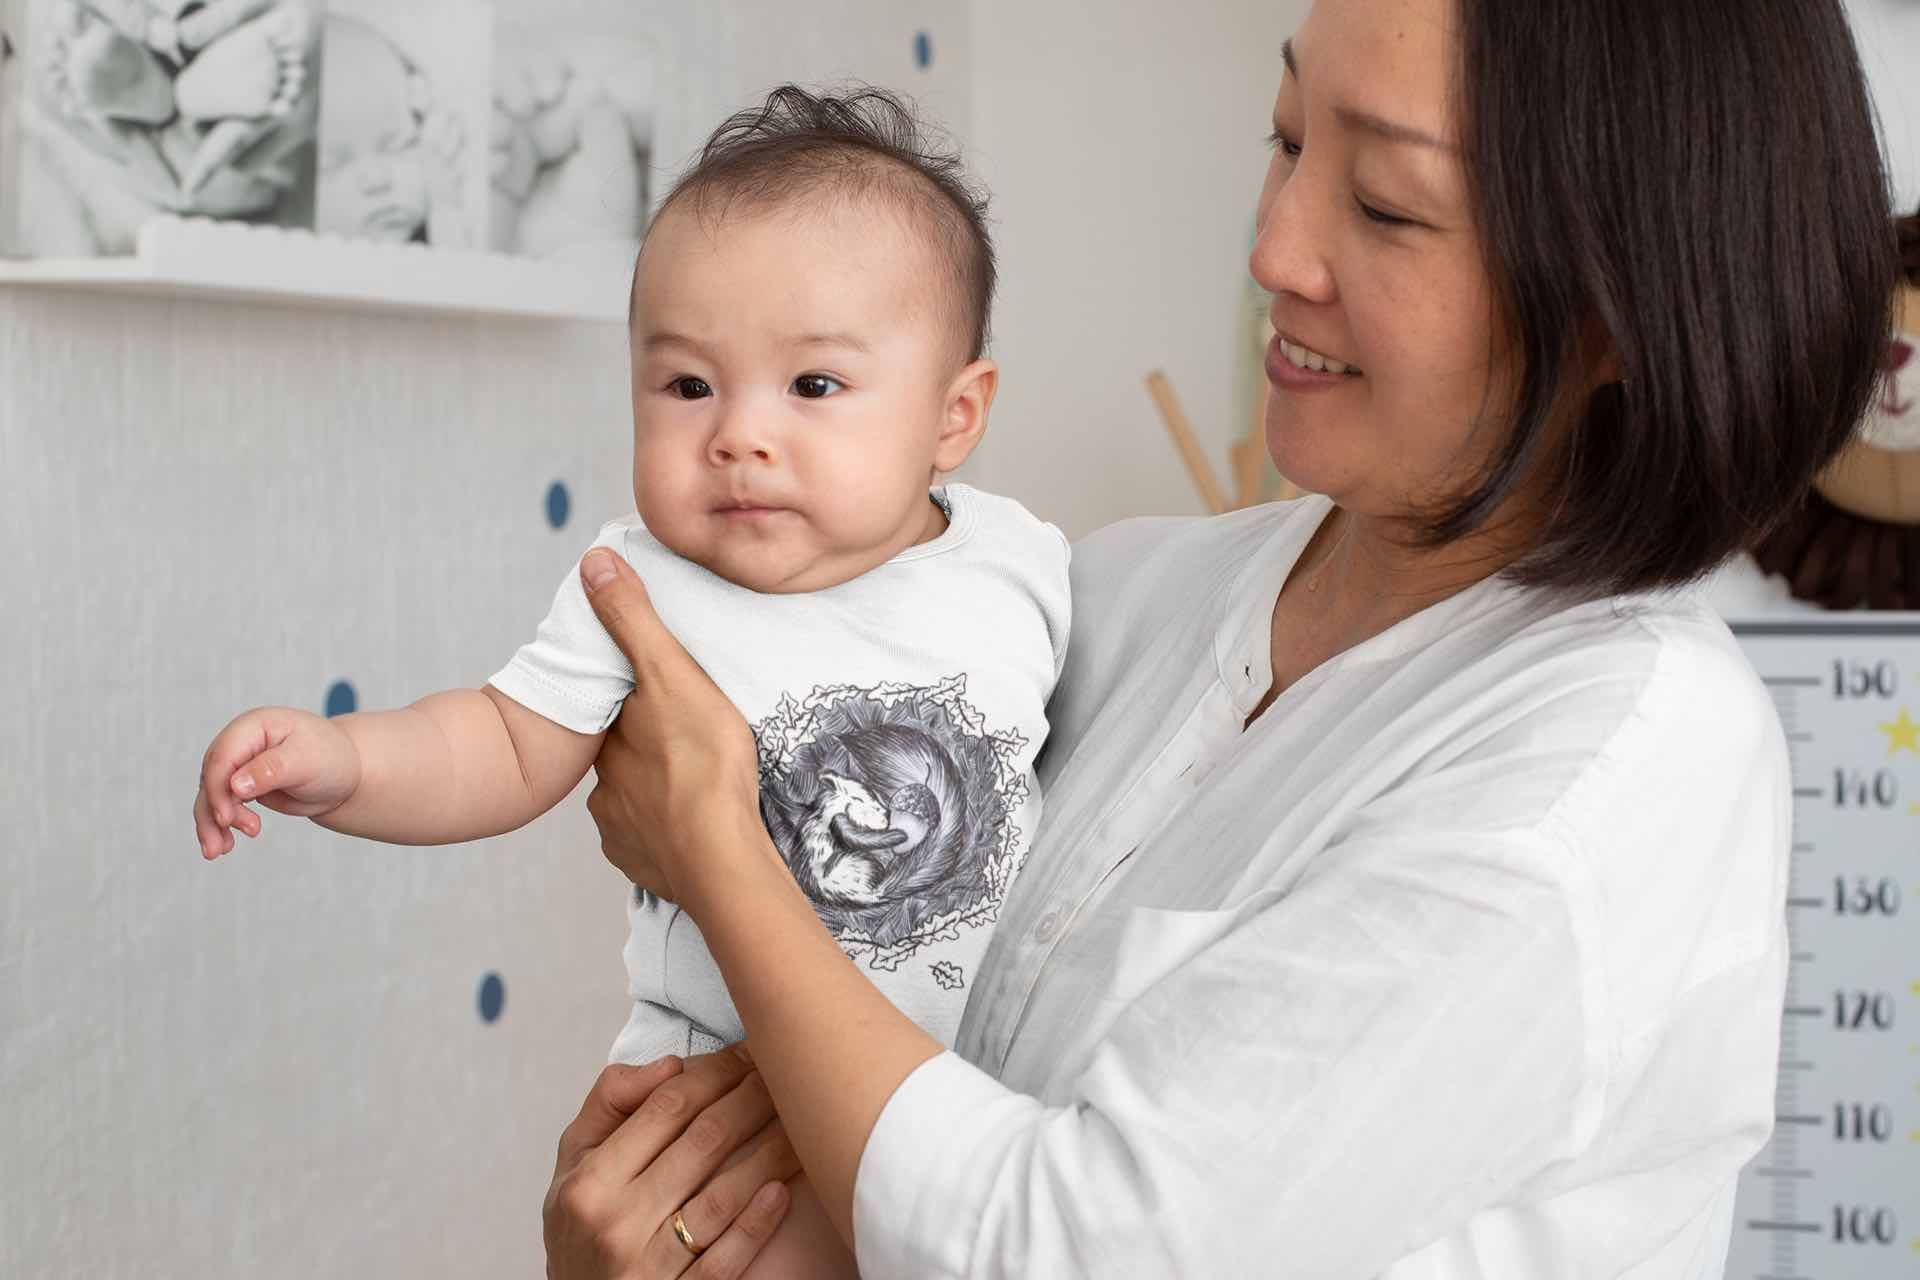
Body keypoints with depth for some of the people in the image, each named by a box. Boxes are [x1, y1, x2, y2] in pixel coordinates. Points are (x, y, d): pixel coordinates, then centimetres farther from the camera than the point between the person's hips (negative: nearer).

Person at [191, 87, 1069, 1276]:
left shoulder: (1025, 564, -8)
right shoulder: (640, 589, -11)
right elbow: (513, 752, -6)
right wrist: (340, 760, -20)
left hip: (998, 1055, 2)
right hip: (728, 1073, -1)